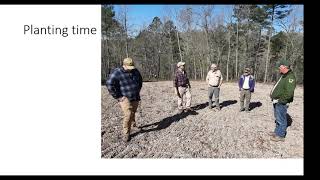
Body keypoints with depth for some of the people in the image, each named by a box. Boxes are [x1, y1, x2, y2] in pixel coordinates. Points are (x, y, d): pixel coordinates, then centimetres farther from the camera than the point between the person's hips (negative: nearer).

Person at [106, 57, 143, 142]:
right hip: (125, 98, -5)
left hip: (135, 98, 5)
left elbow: (140, 82, 22)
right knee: (128, 115, -16)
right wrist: (118, 97, -13)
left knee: (133, 113, 15)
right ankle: (126, 134, -1)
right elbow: (110, 85, -13)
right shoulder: (117, 73, -13)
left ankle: (133, 123, 45)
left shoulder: (135, 71, 5)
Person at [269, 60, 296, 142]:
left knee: (281, 119, 0)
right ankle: (277, 132, 33)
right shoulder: (283, 76, 13)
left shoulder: (290, 77, -19)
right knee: (278, 118, 20)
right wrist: (273, 94, 13)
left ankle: (280, 135, 11)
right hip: (276, 101, 10)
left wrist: (281, 100, -22)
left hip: (281, 103, -10)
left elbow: (289, 92, -27)